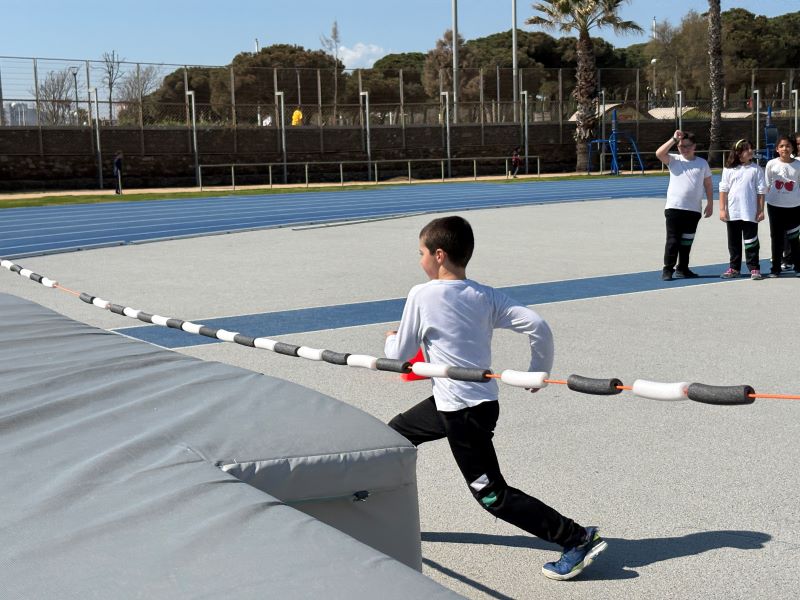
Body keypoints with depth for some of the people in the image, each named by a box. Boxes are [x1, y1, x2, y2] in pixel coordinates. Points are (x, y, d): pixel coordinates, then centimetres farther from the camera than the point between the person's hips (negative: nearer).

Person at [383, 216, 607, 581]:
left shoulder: (421, 296, -14)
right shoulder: (485, 296, 0)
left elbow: (399, 356, -5)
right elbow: (537, 325, -10)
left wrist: (391, 340, 19)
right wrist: (539, 371, 6)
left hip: (464, 412, -8)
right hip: (470, 399, 8)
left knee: (492, 495, 0)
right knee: (396, 432, 22)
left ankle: (577, 539, 0)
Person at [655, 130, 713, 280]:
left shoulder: (702, 163, 9)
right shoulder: (674, 160, 3)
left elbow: (708, 185, 11)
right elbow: (659, 153, -16)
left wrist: (710, 204, 5)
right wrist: (674, 139, -17)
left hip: (694, 210, 3)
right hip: (674, 207, -3)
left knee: (687, 241, 11)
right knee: (673, 240, -4)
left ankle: (682, 269, 21)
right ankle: (668, 269, 2)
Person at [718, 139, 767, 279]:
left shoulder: (756, 169, 0)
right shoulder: (729, 169, 3)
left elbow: (761, 191, 1)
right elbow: (723, 190, 3)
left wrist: (761, 210, -2)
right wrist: (722, 209, -2)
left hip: (751, 213, -2)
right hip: (732, 213, 2)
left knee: (751, 241, 2)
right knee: (734, 242, 10)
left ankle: (754, 268, 8)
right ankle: (734, 268, 20)